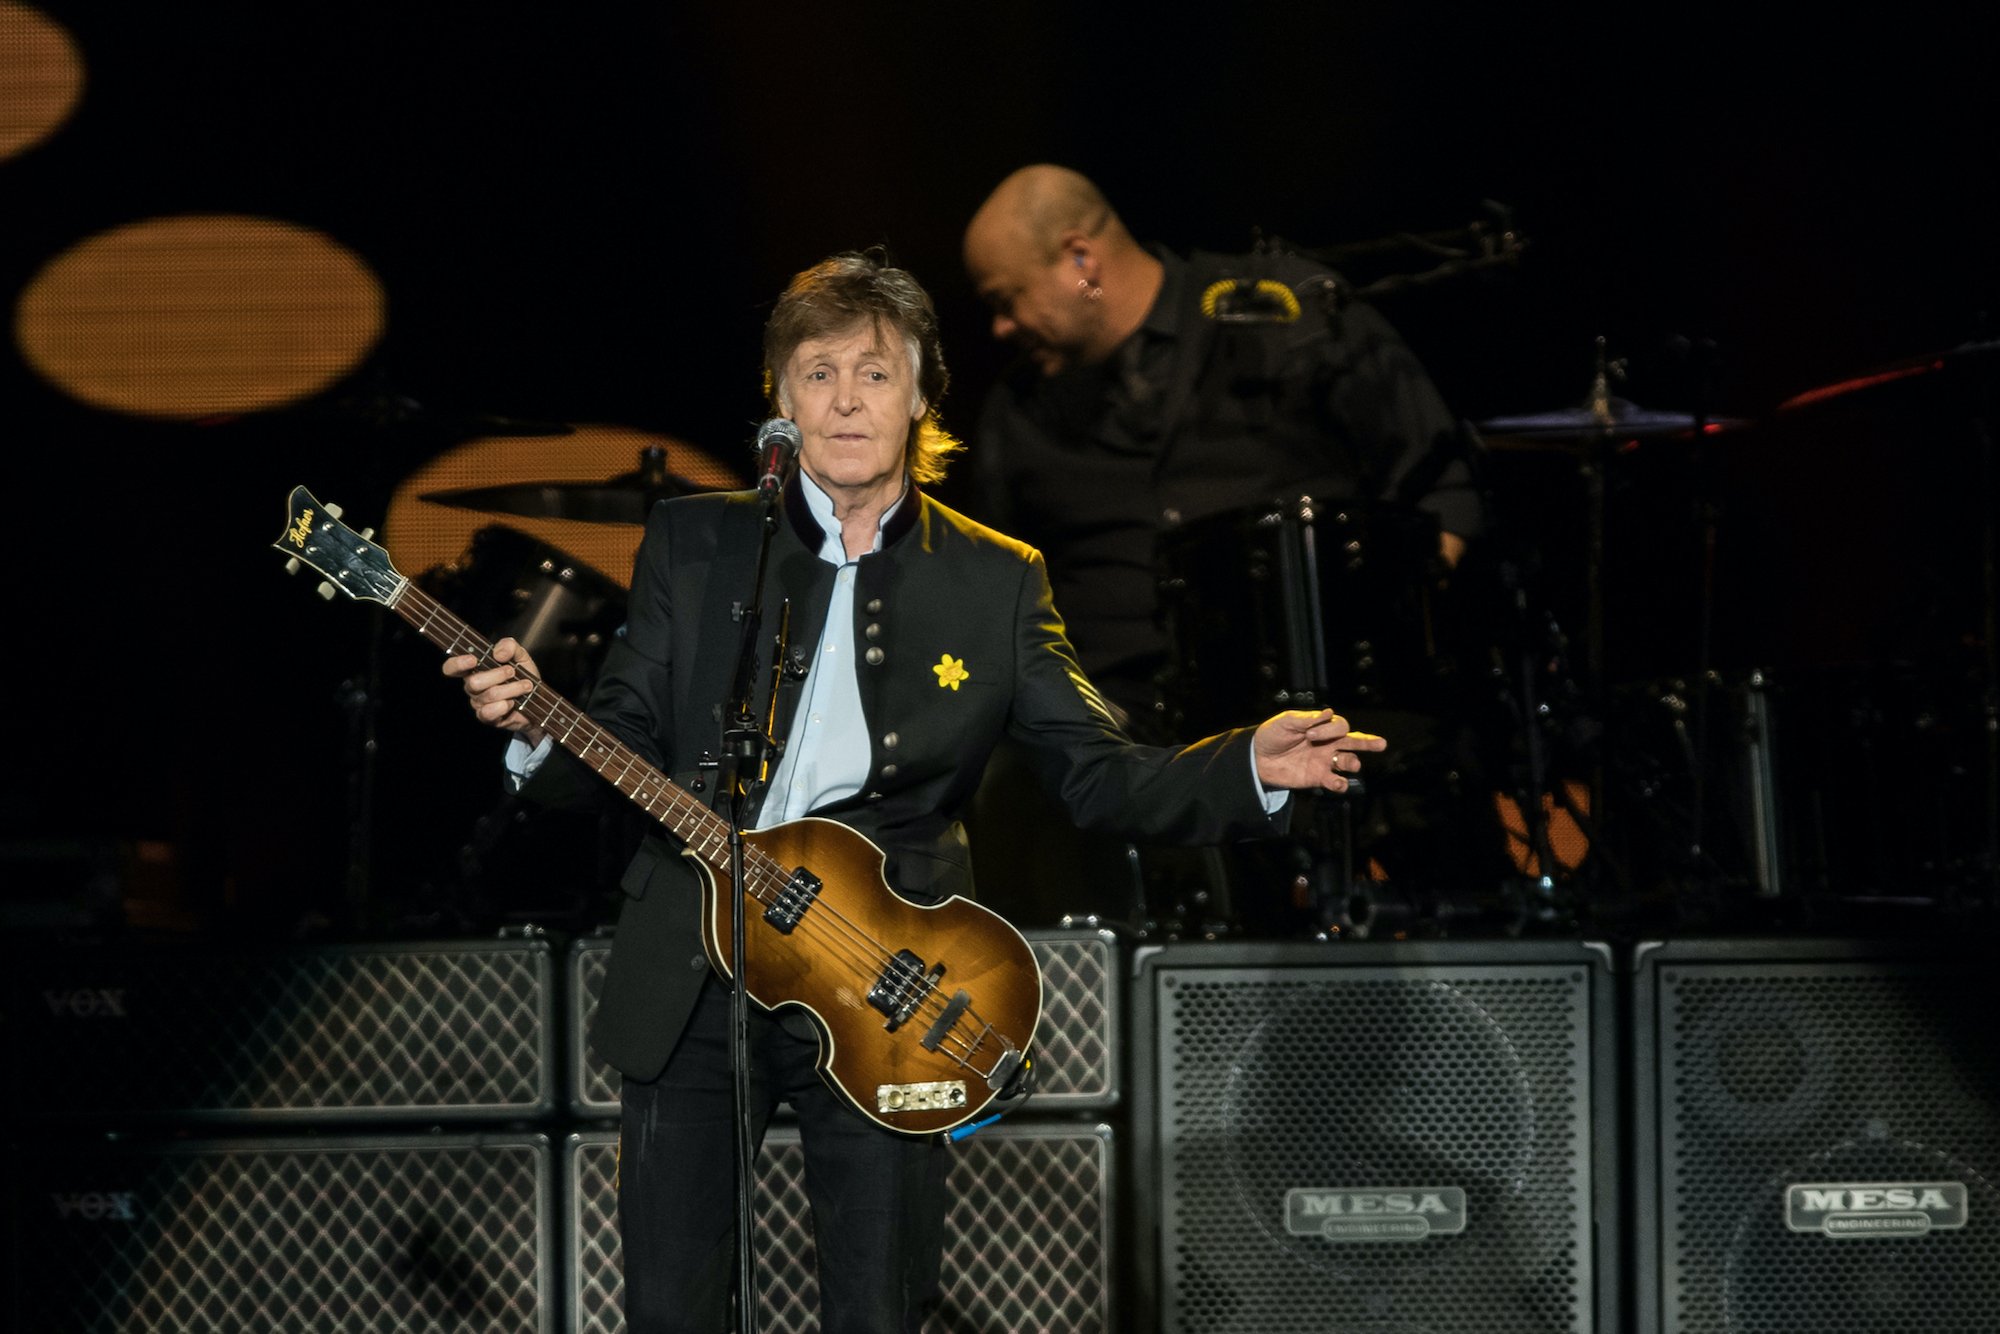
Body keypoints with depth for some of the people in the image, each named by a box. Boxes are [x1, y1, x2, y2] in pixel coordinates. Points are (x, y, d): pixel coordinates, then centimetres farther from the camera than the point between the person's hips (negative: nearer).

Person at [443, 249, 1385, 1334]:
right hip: (688, 989, 0)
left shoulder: (995, 581, 5)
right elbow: (621, 749, 3)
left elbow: (1104, 777, 3)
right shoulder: (692, 544, 5)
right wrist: (537, 729, -19)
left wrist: (1254, 766, -14)